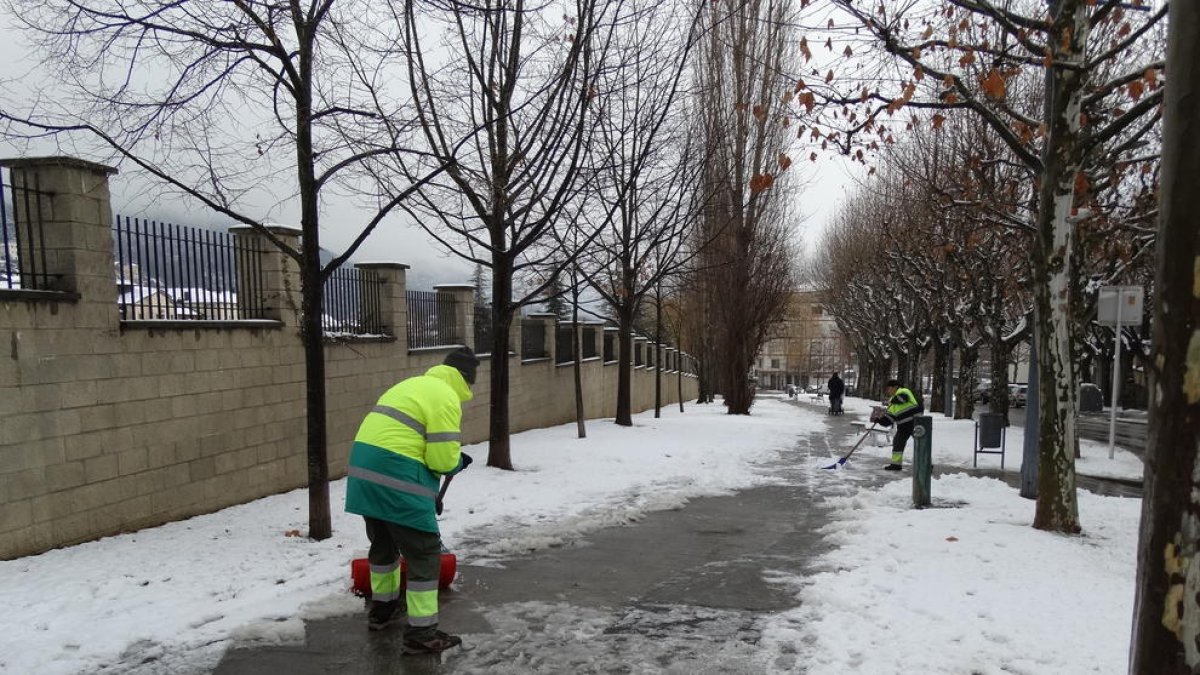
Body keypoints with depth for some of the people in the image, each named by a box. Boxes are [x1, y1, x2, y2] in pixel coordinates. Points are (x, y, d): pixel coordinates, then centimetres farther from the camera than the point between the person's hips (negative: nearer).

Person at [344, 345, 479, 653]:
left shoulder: (413, 385, 20)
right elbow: (442, 459, -14)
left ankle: (382, 608, 44)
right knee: (425, 553, 3)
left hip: (364, 469, 10)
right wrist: (458, 463, 11)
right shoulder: (446, 398, -8)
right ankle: (421, 631, 8)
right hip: (395, 478, -9)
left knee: (383, 542, 27)